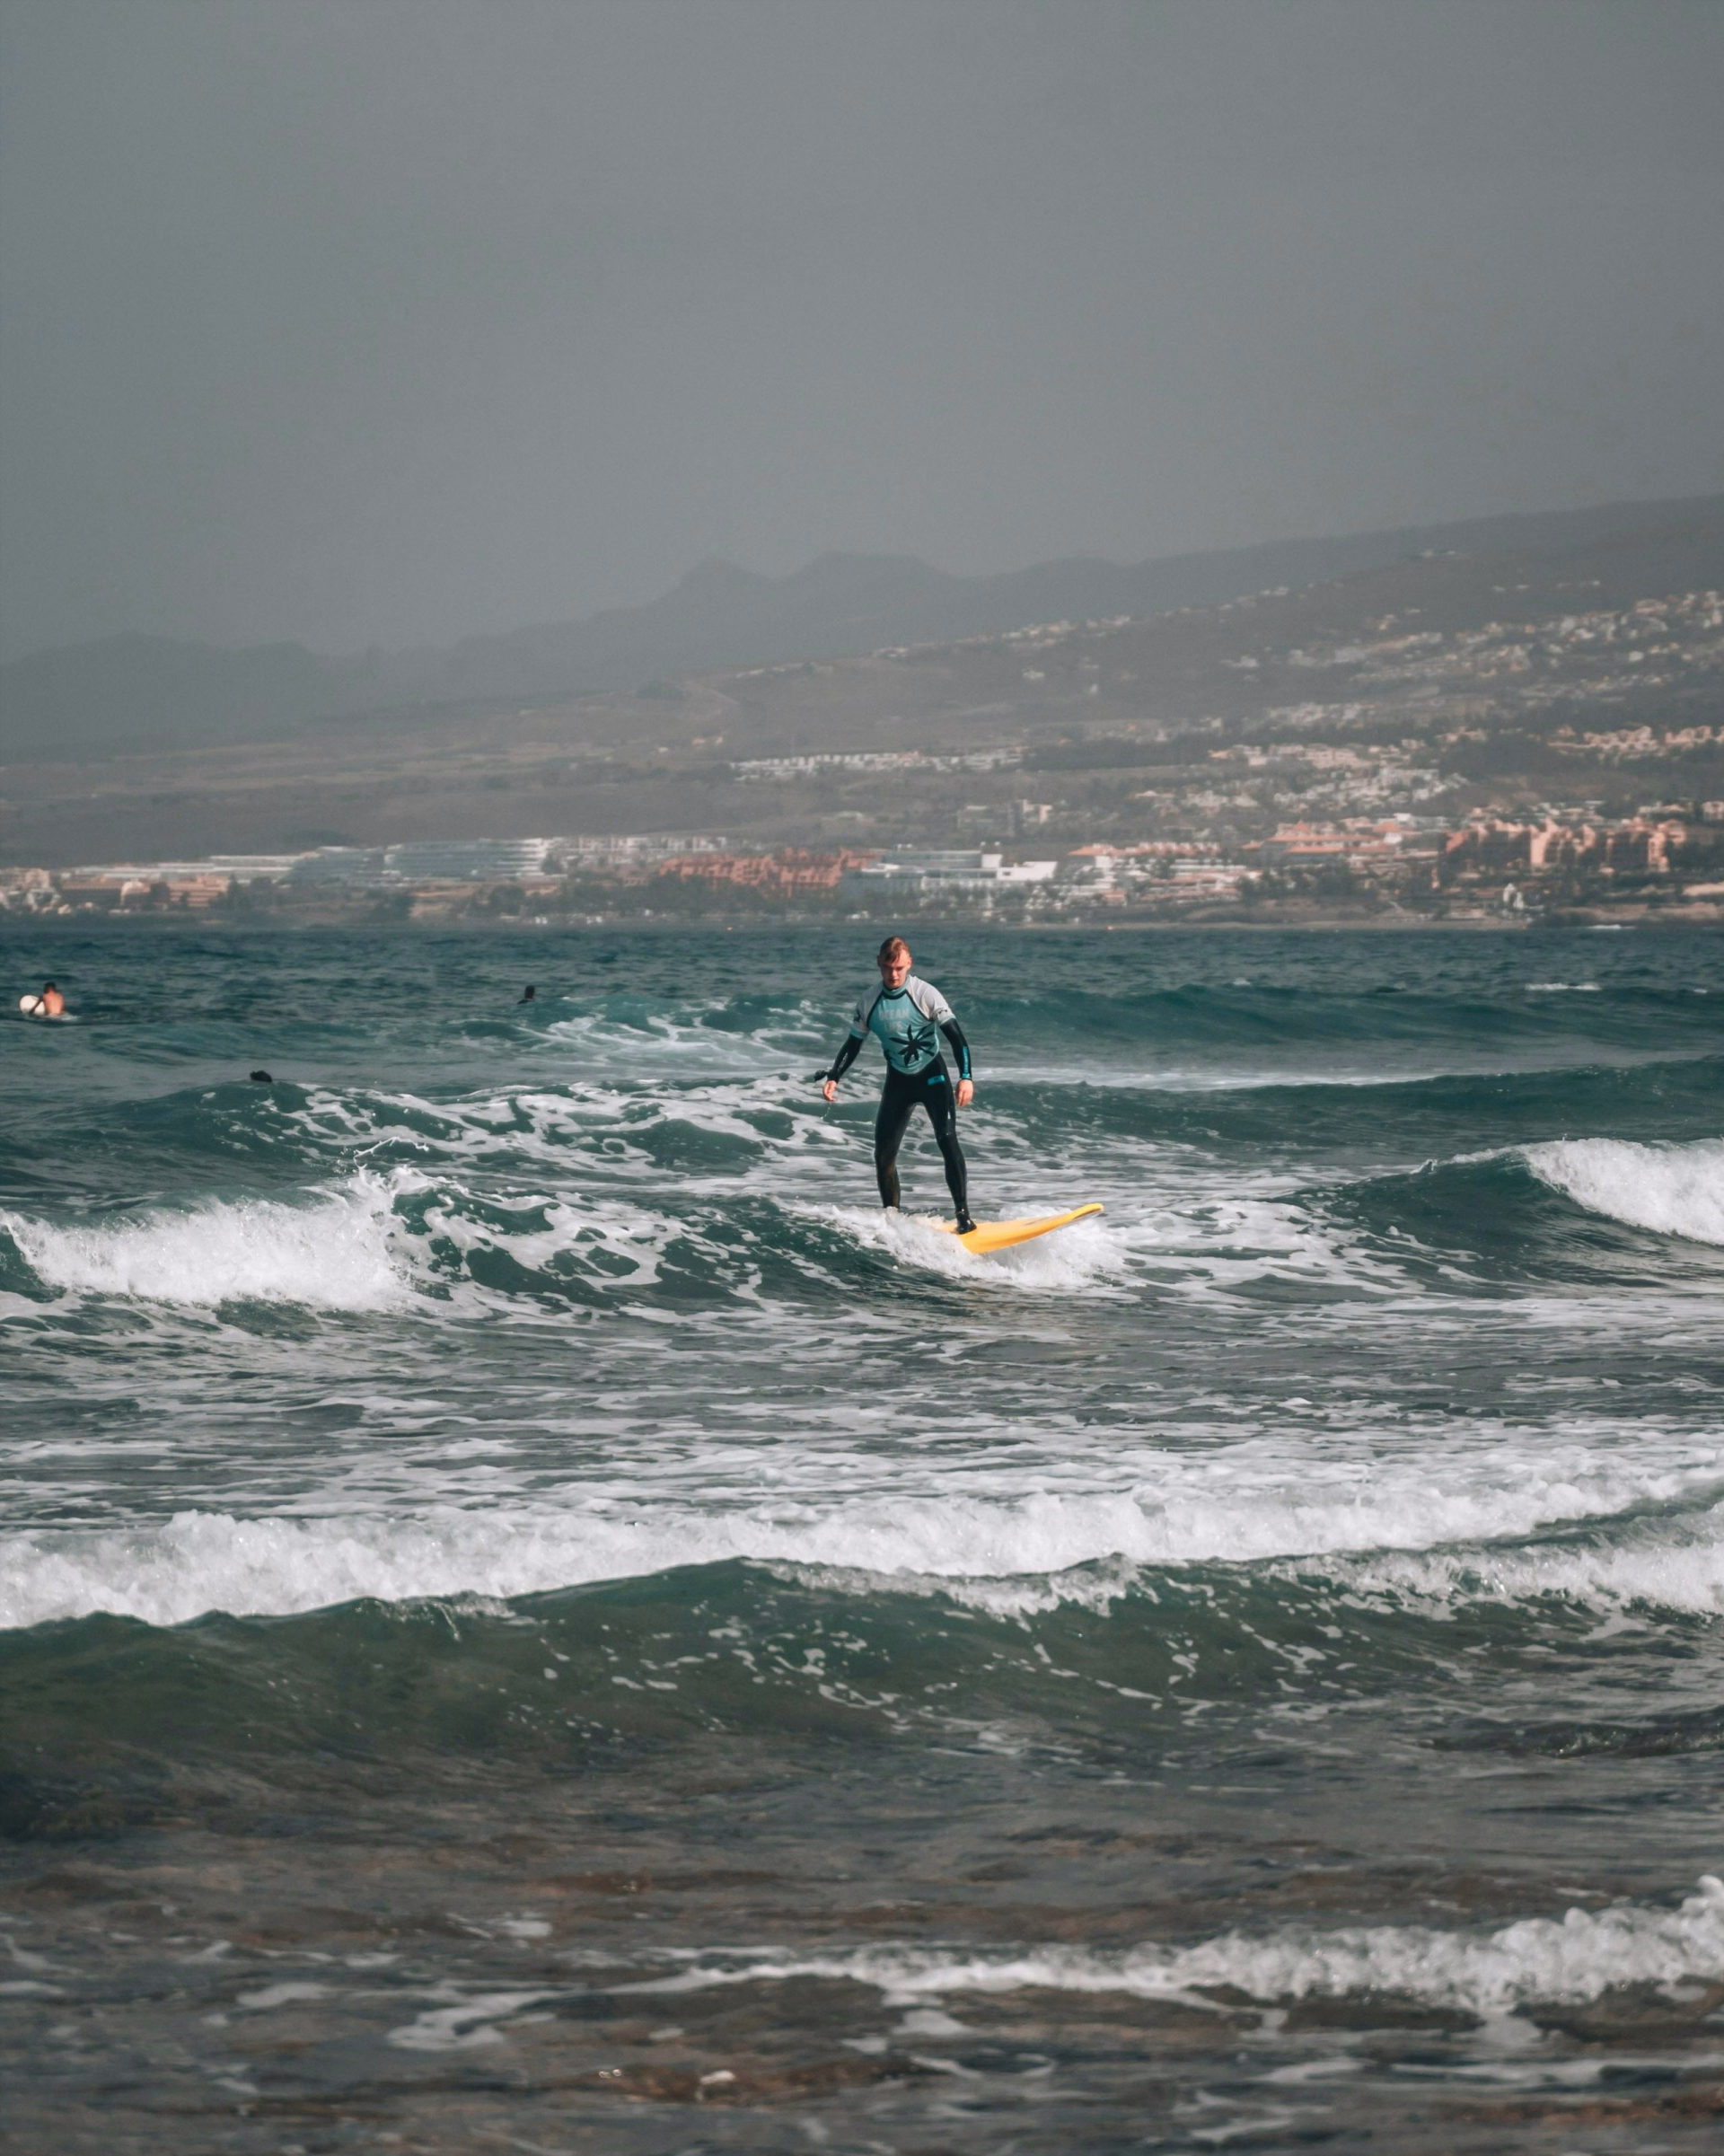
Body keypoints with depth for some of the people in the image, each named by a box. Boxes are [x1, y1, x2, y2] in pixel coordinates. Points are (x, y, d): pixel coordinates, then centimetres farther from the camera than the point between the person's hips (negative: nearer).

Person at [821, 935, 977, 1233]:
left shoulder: (925, 994, -16)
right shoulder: (868, 1001, -4)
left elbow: (956, 1037, -19)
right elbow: (853, 1044, 7)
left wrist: (966, 1078, -31)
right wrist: (833, 1077, -7)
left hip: (932, 1075, -4)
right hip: (898, 1081, 4)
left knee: (947, 1141, -21)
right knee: (883, 1153, -1)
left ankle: (963, 1216, -22)